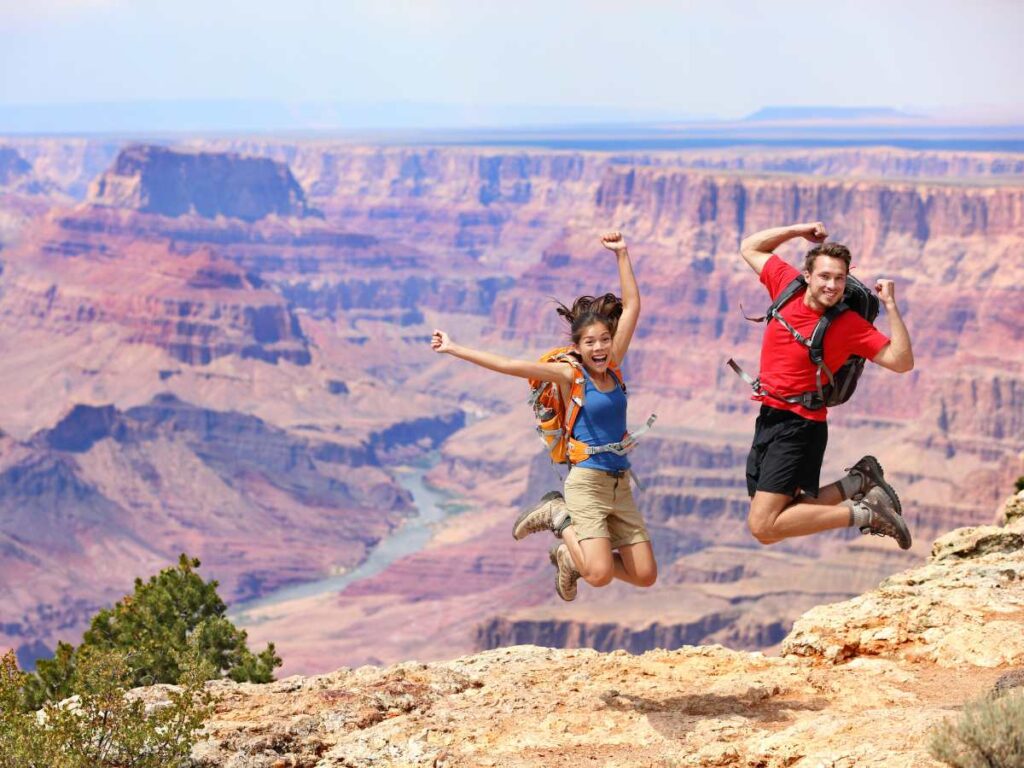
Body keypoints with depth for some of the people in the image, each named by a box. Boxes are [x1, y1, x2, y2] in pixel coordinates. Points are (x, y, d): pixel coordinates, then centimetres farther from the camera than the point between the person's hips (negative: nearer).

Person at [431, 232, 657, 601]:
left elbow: (632, 305, 7)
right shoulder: (569, 374, -6)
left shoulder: (612, 367, 7)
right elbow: (510, 366, -11)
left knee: (645, 576, 2)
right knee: (600, 575, -19)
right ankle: (559, 517, 8)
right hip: (587, 483, -6)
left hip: (620, 485, 6)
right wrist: (455, 349, -15)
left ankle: (569, 556, 23)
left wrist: (622, 255, 5)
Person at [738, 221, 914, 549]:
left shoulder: (849, 324, -12)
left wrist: (891, 306, -23)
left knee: (763, 527, -17)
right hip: (768, 418, 7)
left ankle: (861, 513, -6)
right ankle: (858, 482, 18)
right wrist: (798, 230, 5)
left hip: (800, 426, -7)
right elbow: (750, 248, 15)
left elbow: (901, 362, -18)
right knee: (772, 525, 10)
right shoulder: (787, 285, 0)